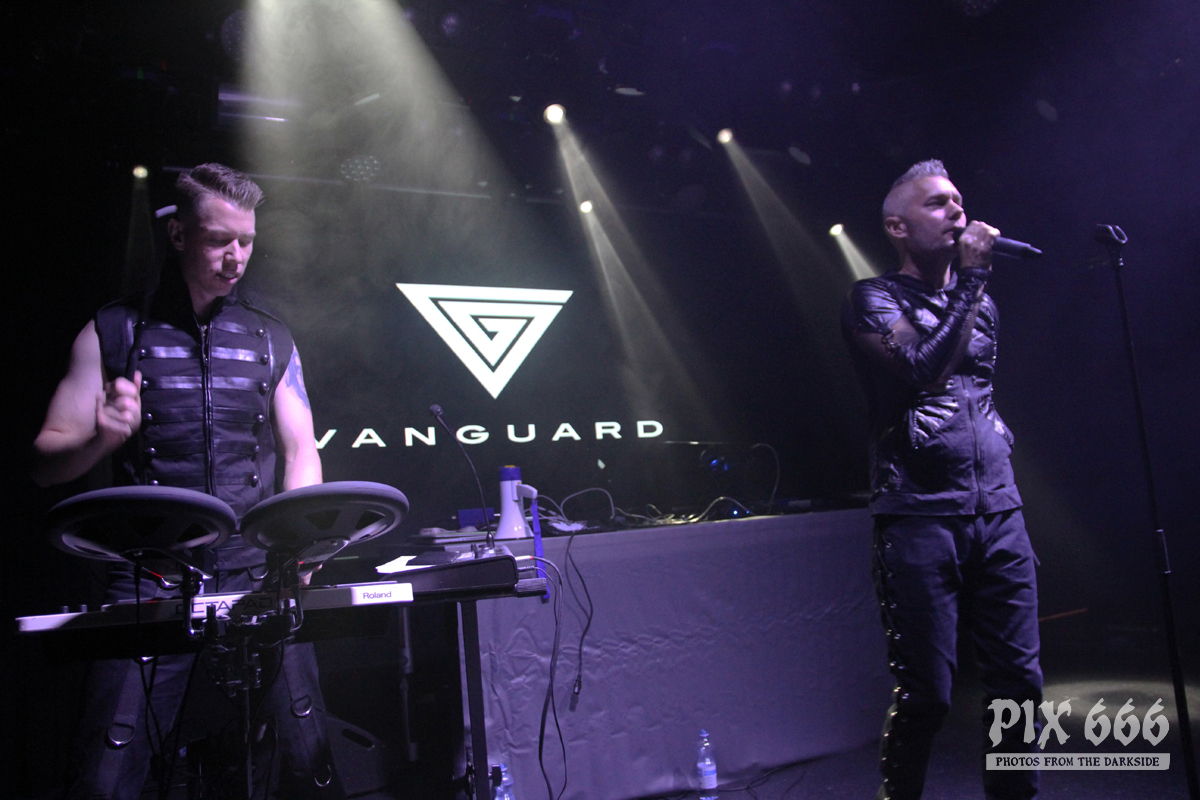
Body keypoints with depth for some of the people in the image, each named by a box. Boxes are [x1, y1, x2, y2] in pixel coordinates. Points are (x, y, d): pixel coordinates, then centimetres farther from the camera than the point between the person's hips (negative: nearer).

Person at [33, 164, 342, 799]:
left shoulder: (271, 341, 13)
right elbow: (46, 464, 5)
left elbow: (301, 450, 12)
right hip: (147, 582, -1)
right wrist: (101, 438, -17)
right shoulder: (114, 333, 6)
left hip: (257, 579, 2)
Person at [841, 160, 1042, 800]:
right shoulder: (873, 300, -1)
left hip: (998, 512, 6)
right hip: (920, 516, -6)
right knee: (926, 694, -3)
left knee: (1019, 681, 7)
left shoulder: (978, 302, 18)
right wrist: (973, 278, -11)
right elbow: (922, 371, -17)